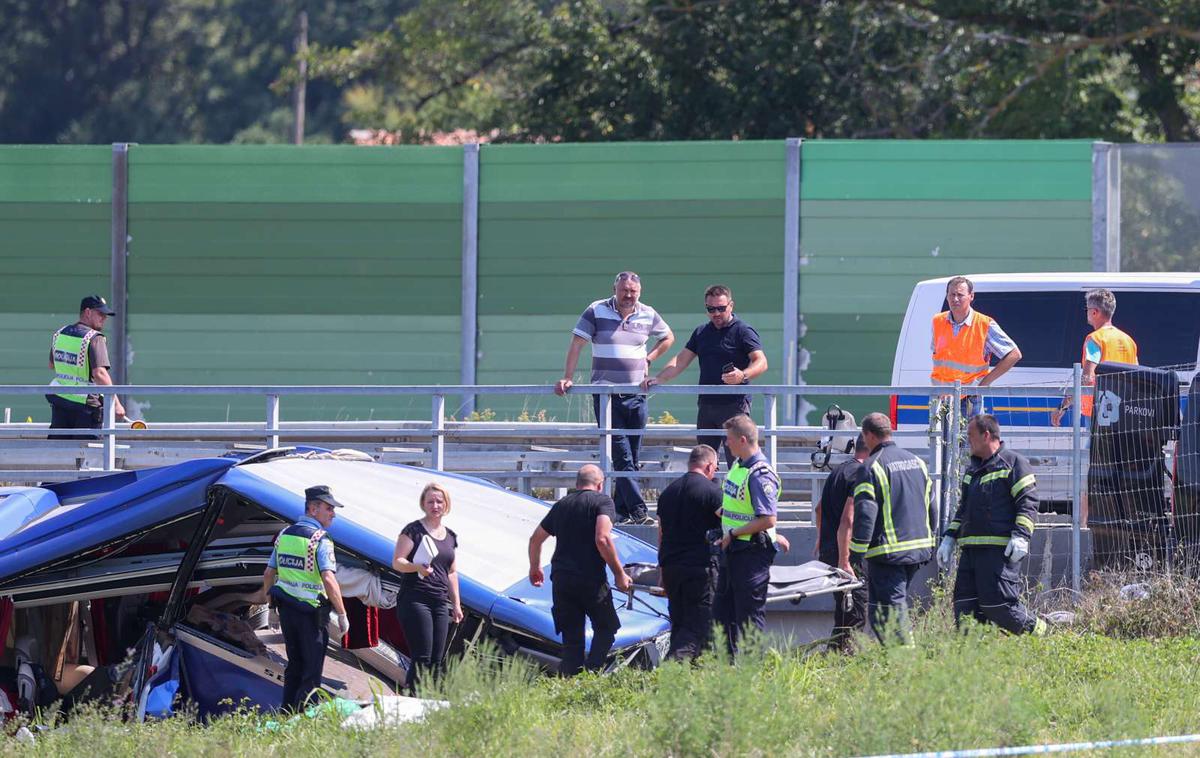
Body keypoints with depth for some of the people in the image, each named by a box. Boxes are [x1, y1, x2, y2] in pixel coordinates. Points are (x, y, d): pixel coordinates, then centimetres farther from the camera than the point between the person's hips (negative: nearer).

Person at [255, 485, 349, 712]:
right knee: (312, 669, -1)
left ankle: (287, 713, 19)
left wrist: (265, 593, 35)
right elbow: (329, 579, -22)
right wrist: (342, 614, -17)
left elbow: (269, 572, 16)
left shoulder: (284, 535, 9)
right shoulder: (320, 540, -14)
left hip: (286, 608, 7)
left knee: (294, 665, 18)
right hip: (312, 611, -7)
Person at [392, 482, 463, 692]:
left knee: (436, 660, 2)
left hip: (440, 603, 6)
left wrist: (456, 604, 21)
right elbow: (397, 562, -8)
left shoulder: (450, 536, 17)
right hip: (415, 600, -6)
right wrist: (417, 567, -27)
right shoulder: (414, 530, -2)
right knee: (422, 659, -14)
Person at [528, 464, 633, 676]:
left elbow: (536, 539, 25)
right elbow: (603, 539, -17)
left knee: (571, 637, 10)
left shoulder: (562, 505, 16)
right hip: (591, 579, -5)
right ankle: (591, 674, -8)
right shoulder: (602, 501, -3)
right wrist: (619, 573, -10)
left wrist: (535, 568, 42)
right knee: (606, 629, 8)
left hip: (560, 579, 5)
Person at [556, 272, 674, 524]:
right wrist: (567, 378, -10)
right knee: (621, 456, -9)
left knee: (631, 456, 5)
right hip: (605, 394, -4)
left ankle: (622, 510, 12)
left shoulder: (648, 315, 8)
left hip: (636, 395, 4)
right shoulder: (597, 311, -2)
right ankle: (637, 512, -15)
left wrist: (648, 359, 11)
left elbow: (668, 338, 25)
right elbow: (577, 344, -2)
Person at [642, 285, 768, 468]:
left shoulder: (743, 331, -4)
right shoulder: (701, 332, 16)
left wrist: (743, 375, -35)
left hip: (734, 404, -7)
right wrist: (658, 379, 1)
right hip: (706, 404, 7)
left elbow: (761, 362, -15)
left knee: (736, 461, -11)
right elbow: (681, 360, 15)